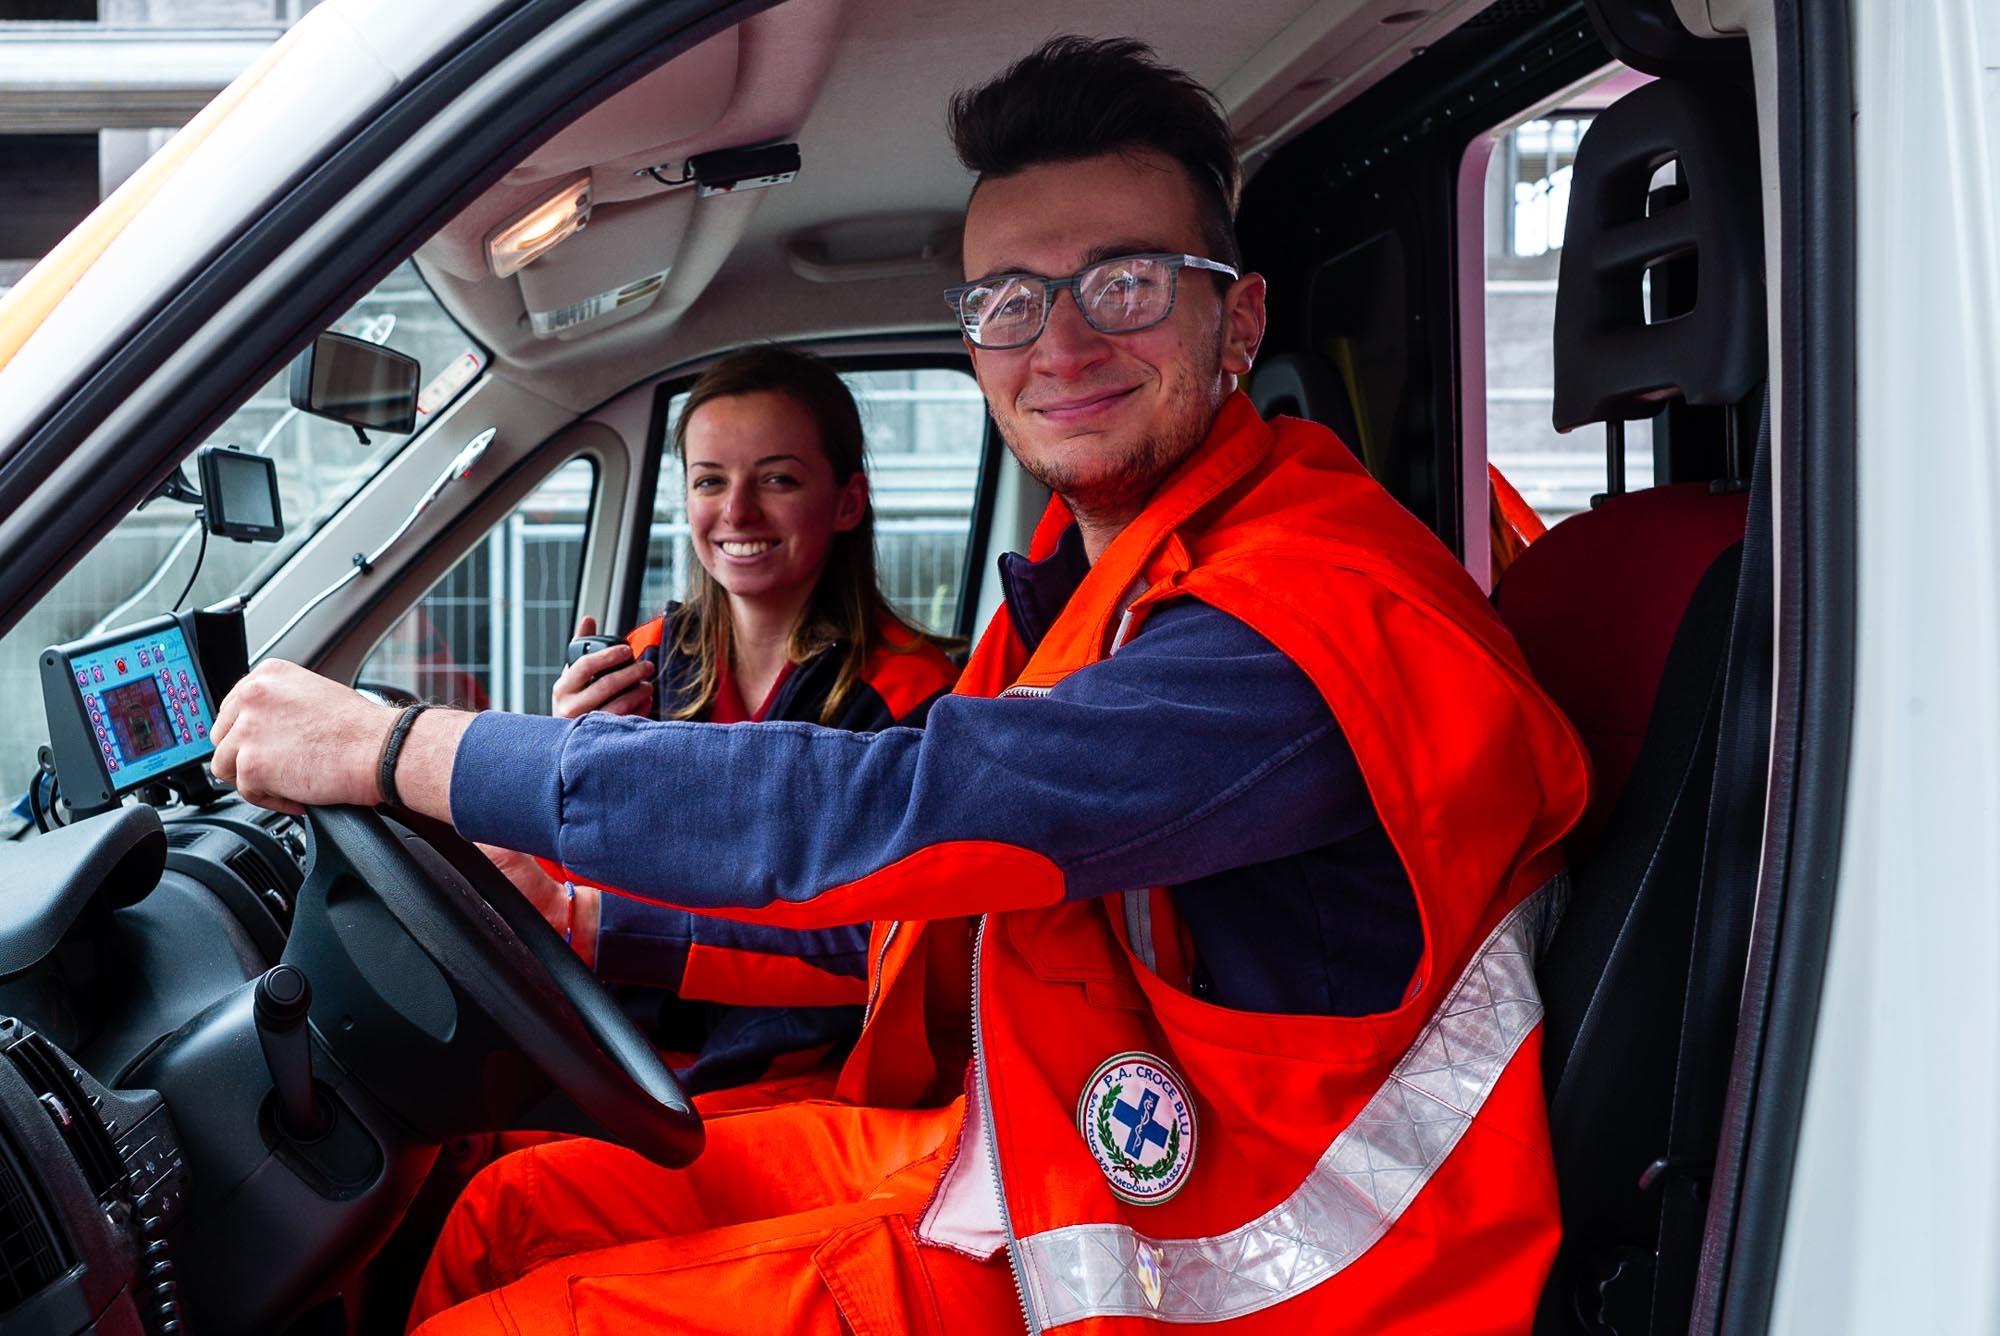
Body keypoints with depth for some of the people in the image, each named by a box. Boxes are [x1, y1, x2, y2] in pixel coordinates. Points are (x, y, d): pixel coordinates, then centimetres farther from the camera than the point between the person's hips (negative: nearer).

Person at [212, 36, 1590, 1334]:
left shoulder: (1318, 606, -25)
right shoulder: (1092, 580, 7)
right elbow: (936, 911, 16)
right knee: (517, 1210, 8)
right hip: (1025, 1149, 8)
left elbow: (892, 811, -33)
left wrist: (401, 749, -24)